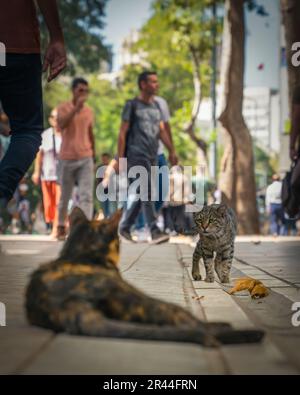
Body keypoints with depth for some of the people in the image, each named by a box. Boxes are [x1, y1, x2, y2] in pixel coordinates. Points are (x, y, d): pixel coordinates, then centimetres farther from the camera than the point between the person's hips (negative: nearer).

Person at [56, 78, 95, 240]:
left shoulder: (89, 111, 9)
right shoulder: (63, 108, -3)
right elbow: (61, 125, -23)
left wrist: (93, 158, 20)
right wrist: (76, 108, -28)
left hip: (86, 159, 2)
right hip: (67, 158, -2)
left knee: (86, 195, -12)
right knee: (65, 196, 9)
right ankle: (61, 226, 28)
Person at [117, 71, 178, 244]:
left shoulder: (156, 106, 18)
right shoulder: (132, 106, -1)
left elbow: (162, 131, 15)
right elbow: (123, 133, -2)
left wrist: (172, 151, 2)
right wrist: (120, 158, -8)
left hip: (152, 157, 7)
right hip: (136, 156, -7)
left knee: (139, 195, 9)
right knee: (147, 193, -14)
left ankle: (125, 227, 21)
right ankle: (155, 231, -17)